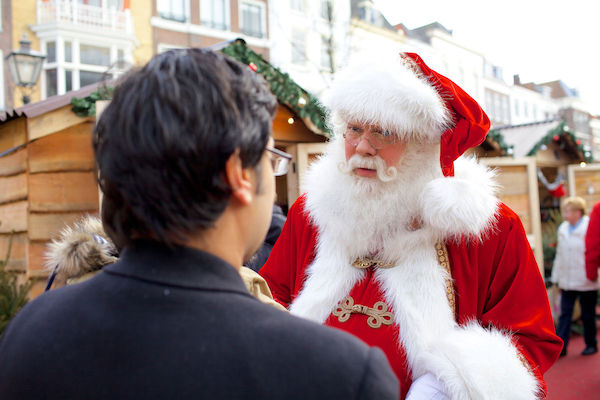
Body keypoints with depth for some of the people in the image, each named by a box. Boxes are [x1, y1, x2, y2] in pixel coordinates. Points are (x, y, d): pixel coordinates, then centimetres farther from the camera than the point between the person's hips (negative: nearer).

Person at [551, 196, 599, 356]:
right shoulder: (563, 229, 10)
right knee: (565, 314, 3)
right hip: (567, 282, 5)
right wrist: (556, 277, 15)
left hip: (586, 282, -5)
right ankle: (561, 346, 5)